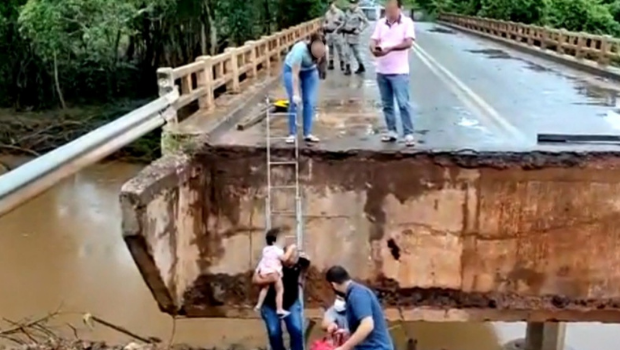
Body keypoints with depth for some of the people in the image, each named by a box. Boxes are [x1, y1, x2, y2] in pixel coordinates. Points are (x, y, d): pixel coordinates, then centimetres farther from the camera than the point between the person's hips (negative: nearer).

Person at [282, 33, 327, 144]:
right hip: (292, 70, -4)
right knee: (294, 102, -11)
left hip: (310, 71, 4)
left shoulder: (322, 49, -27)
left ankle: (308, 134, 4)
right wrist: (296, 94, -41)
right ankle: (292, 134, -3)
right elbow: (295, 74, -39)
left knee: (310, 102, -3)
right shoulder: (299, 50, -40)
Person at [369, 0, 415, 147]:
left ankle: (408, 134, -3)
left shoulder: (407, 22, -5)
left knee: (403, 103, -7)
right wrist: (374, 48, -22)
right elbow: (373, 41, 3)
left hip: (399, 71, -5)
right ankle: (392, 132, 20)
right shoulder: (380, 23, 8)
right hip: (382, 71, 5)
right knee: (387, 104, 10)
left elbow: (408, 43, -15)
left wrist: (390, 48, -29)